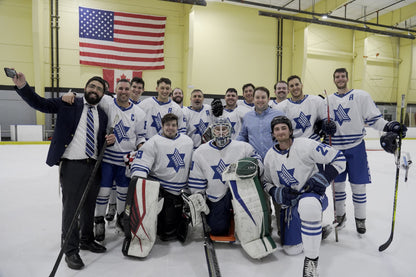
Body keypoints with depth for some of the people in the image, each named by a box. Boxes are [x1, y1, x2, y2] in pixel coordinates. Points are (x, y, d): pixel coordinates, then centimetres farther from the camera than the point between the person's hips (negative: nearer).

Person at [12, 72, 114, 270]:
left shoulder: (102, 116, 12)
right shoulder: (68, 104, 1)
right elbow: (39, 103, -6)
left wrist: (110, 140, -3)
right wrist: (22, 86, -21)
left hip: (93, 165, 5)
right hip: (72, 164, -4)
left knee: (89, 206, 16)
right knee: (71, 207, 2)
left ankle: (86, 240, 35)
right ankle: (70, 250, 18)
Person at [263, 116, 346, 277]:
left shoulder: (305, 145, -15)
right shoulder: (270, 156, 2)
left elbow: (339, 159, -11)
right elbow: (266, 182, 12)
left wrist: (322, 178, -22)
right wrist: (277, 193, -8)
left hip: (313, 194, -5)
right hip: (290, 204, 6)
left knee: (307, 204, -44)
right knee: (291, 249, 4)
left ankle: (311, 260, -25)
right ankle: (317, 230, 34)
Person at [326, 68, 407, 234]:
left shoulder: (361, 96, 0)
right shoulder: (329, 100, 10)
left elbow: (373, 118, -2)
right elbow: (323, 121, 14)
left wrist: (389, 126, -17)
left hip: (355, 147, -2)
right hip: (335, 148, 3)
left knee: (358, 185, 3)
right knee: (337, 183, 10)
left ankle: (360, 218, 21)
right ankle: (340, 215, 28)